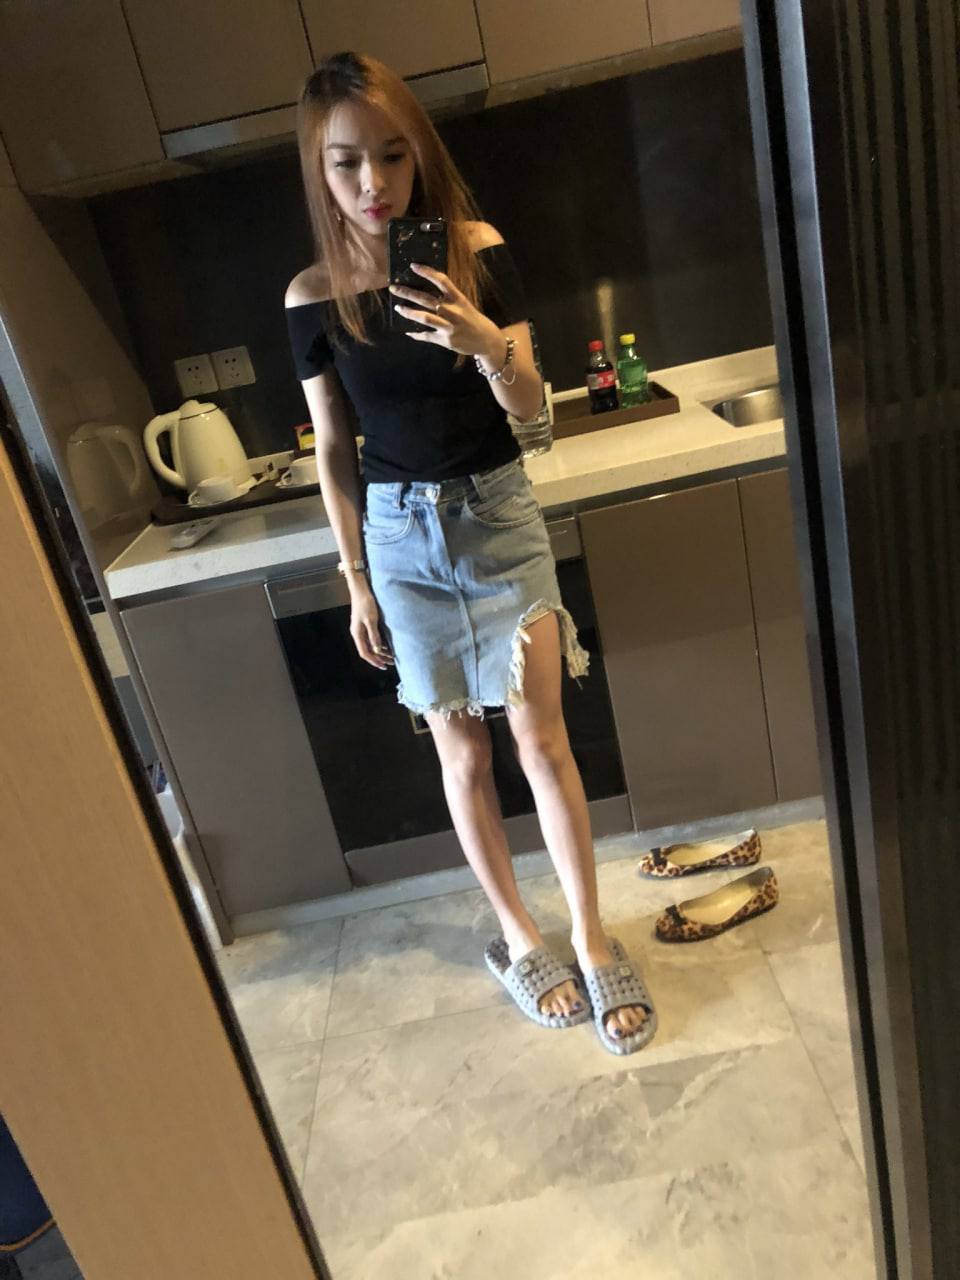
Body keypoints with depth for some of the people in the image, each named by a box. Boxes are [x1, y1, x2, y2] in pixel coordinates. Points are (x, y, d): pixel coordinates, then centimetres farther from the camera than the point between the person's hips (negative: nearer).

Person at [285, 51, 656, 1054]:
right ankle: (518, 939, 26)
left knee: (541, 739, -1)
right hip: (402, 534, 1)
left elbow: (528, 404, -7)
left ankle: (594, 946, 17)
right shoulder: (313, 296, -3)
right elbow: (333, 449, 2)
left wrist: (490, 345, -29)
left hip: (499, 515, -1)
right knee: (462, 755, 8)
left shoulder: (476, 250, -5)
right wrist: (356, 580, 3)